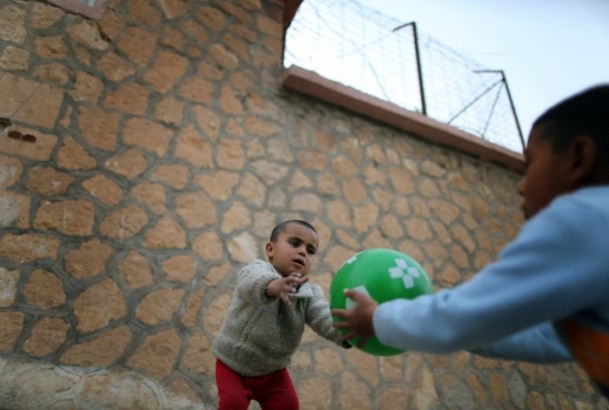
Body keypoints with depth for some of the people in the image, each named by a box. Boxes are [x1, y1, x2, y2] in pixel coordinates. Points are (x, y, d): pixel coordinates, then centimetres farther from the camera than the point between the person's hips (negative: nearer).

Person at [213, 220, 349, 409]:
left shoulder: (310, 294, -12)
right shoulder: (257, 268, -24)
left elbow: (326, 320, -28)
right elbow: (251, 284, -49)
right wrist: (273, 286, -73)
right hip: (234, 364, -3)